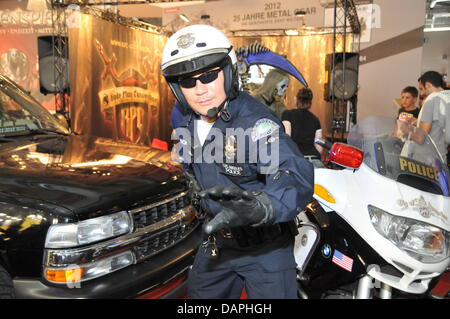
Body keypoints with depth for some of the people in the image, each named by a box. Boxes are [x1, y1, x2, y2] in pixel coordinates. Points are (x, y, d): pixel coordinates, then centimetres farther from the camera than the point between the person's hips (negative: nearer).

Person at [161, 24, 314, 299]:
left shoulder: (255, 122, -29)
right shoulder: (188, 123, -5)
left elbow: (296, 176, -46)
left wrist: (261, 207, -65)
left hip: (265, 244, -7)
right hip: (217, 240, 7)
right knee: (199, 295, 24)